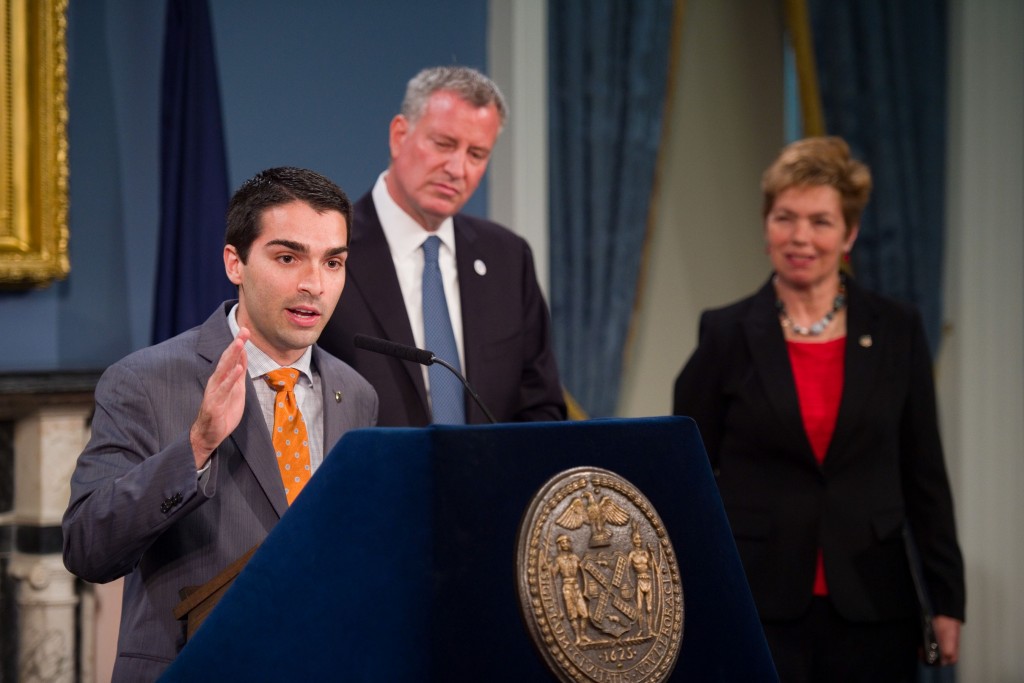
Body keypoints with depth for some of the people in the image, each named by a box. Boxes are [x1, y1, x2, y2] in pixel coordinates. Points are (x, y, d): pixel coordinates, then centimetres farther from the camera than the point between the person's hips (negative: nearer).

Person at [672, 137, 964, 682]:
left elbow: (924, 477, 7)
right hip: (759, 608, -1)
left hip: (871, 609, 1)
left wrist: (946, 600, 5)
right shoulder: (728, 335, 1)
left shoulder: (896, 332, 4)